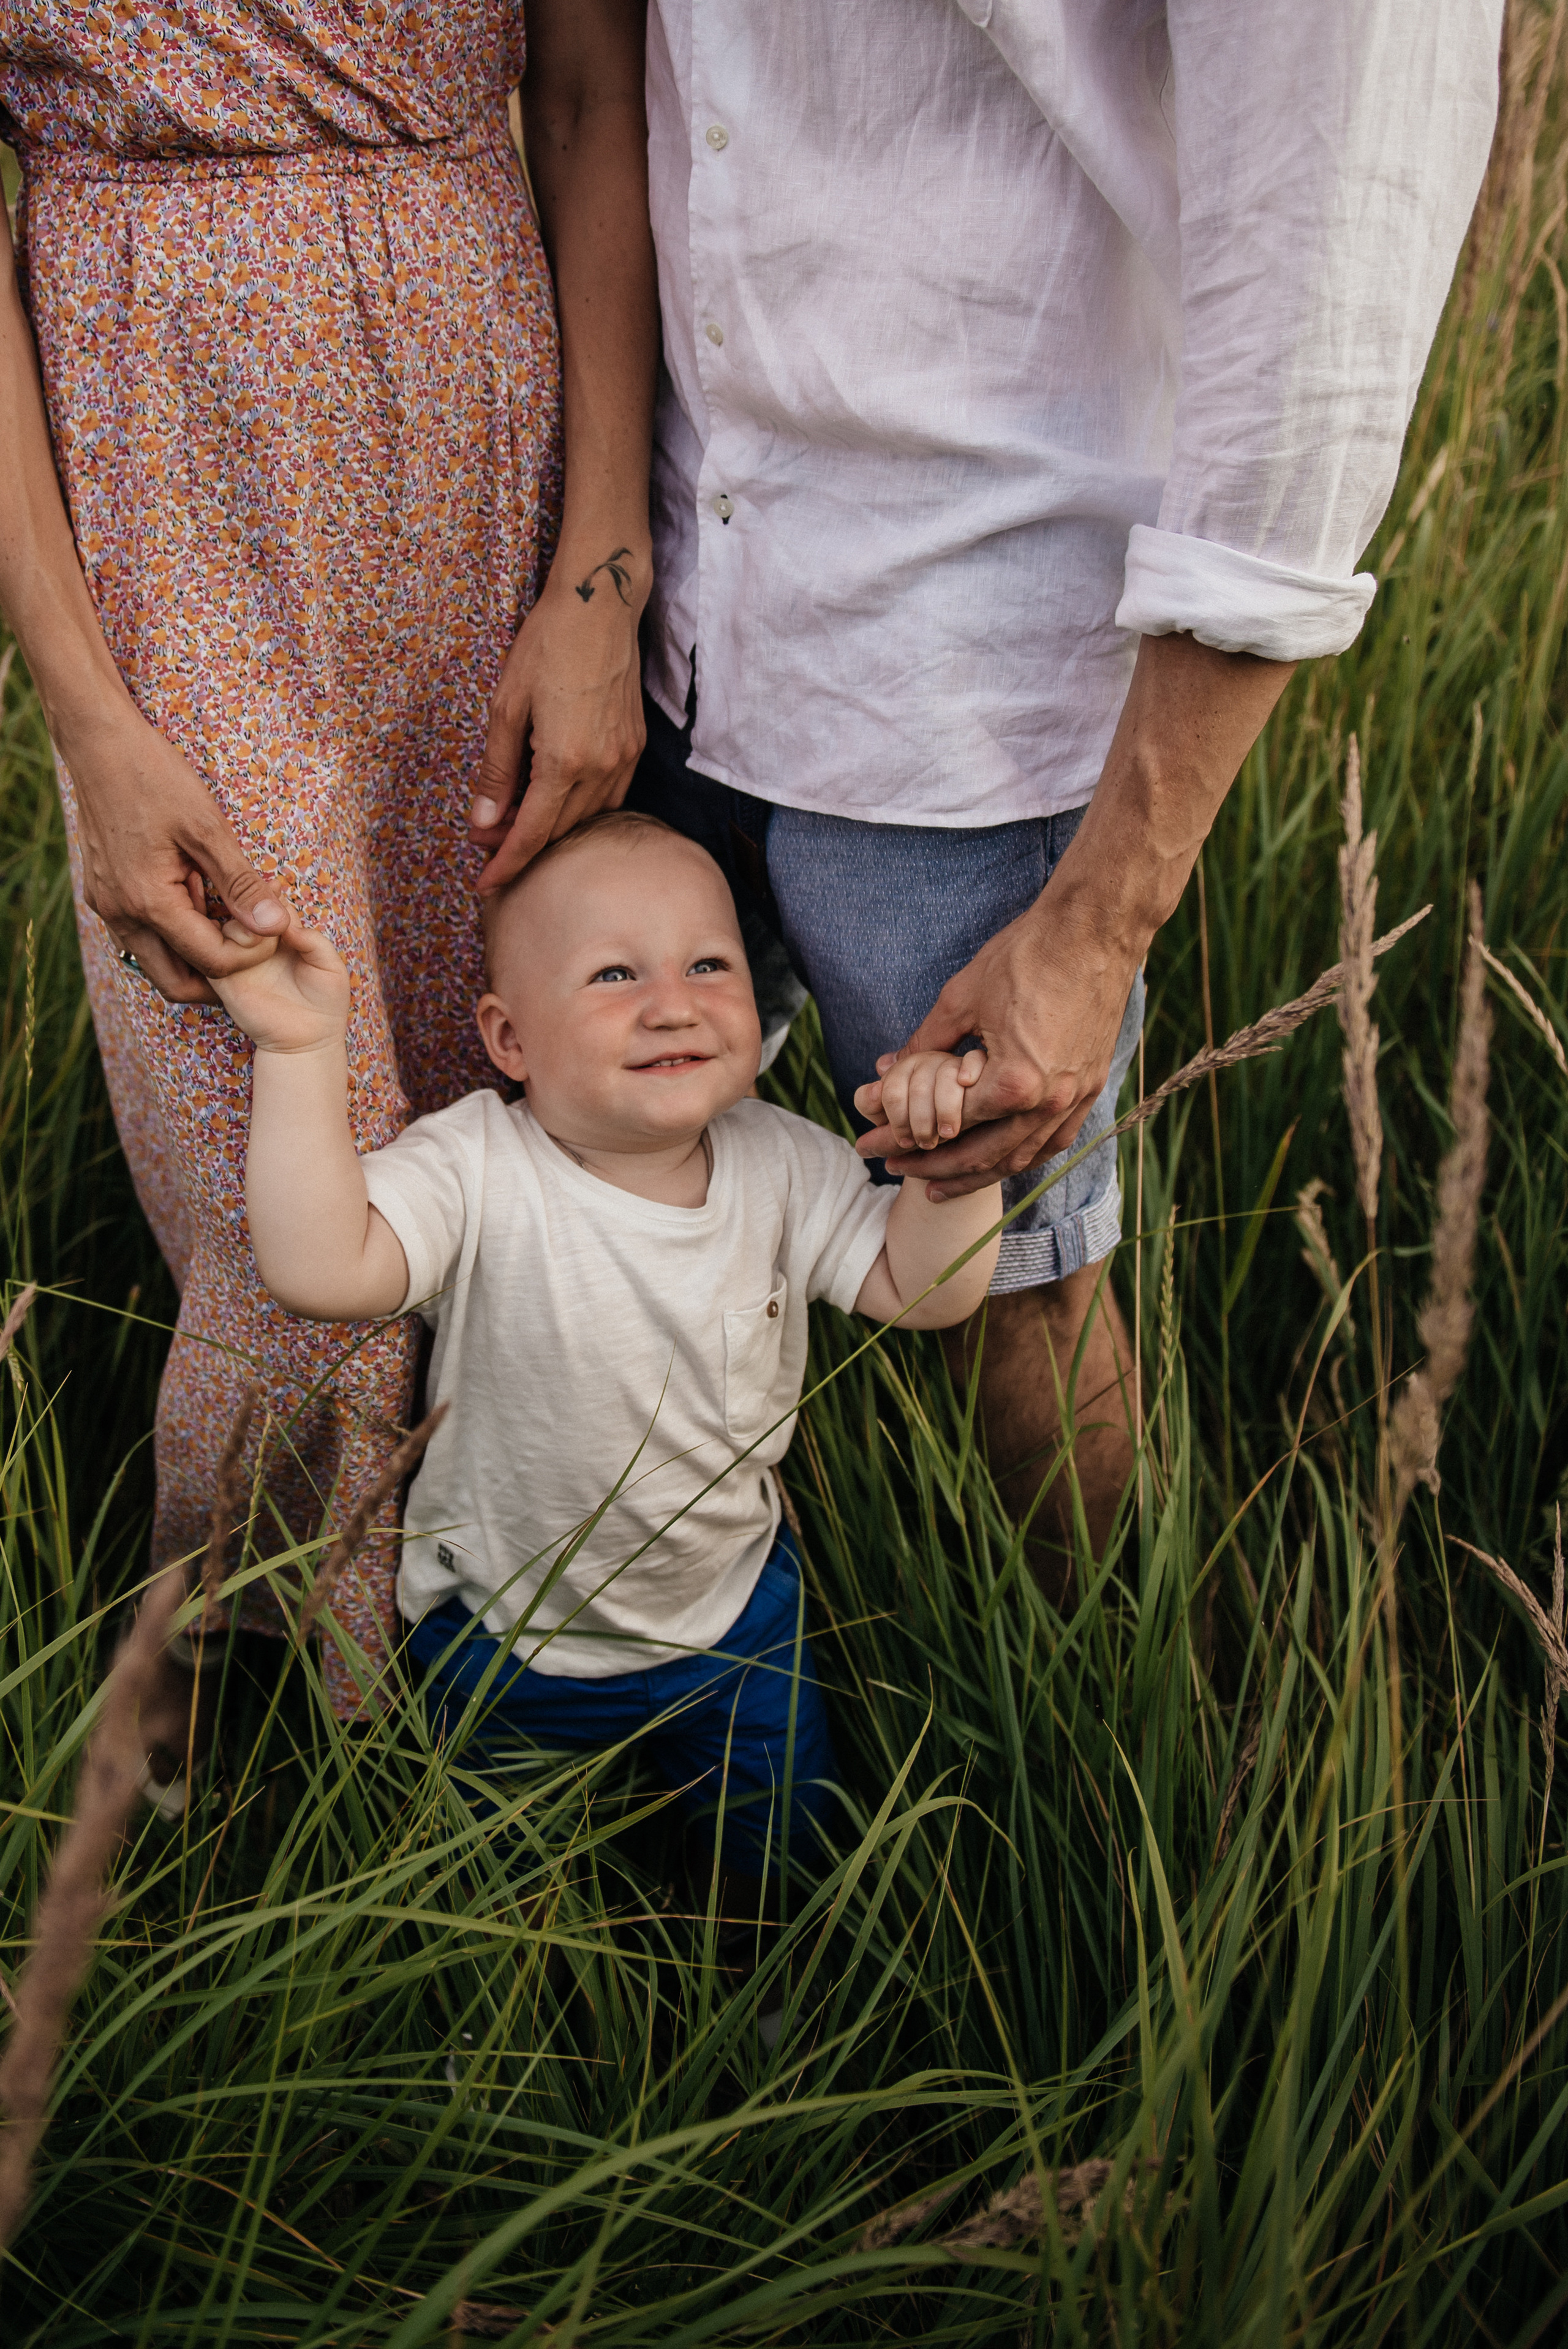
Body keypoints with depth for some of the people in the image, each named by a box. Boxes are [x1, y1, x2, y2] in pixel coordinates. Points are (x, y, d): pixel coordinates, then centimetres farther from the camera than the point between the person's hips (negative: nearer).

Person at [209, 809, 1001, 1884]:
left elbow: (923, 1288, -11)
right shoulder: (478, 1171, -28)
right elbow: (319, 1267, -41)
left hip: (730, 1602, 3)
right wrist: (302, 1053, -46)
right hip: (509, 1630, -2)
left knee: (782, 1831, 22)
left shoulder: (782, 1165, -14)